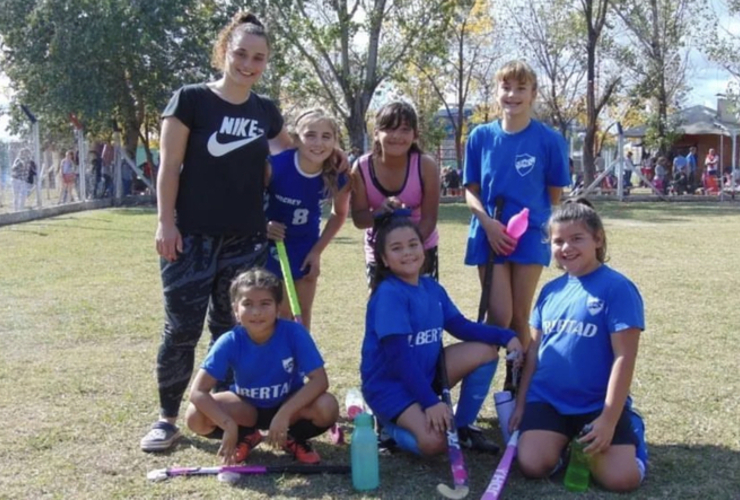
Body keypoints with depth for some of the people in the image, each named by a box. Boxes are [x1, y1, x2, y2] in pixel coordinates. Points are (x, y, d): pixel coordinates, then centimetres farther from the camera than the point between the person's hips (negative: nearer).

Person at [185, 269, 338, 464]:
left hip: (289, 404, -1)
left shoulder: (294, 333, -25)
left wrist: (284, 413, -38)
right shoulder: (230, 342, -23)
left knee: (327, 407, -32)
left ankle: (294, 438, 3)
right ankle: (247, 436, 7)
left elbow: (320, 380, -27)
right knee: (195, 416, -24)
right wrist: (229, 425, -38)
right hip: (247, 408, 1)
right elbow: (197, 391, -26)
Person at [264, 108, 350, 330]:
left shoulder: (339, 177, -19)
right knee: (281, 313, 1)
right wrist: (262, 226, -24)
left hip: (306, 247, 3)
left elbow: (340, 214, 1)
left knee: (302, 314, 11)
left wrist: (318, 250, -1)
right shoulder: (275, 165, -30)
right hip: (273, 243, -3)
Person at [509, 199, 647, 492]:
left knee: (621, 478, -17)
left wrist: (609, 420, -17)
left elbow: (623, 358, -14)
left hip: (598, 404, -4)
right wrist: (521, 403, 11)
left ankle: (632, 429, 15)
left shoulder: (617, 288, -10)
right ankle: (565, 439, 16)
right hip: (546, 399, 4)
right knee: (532, 465, -17)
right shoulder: (550, 290, 9)